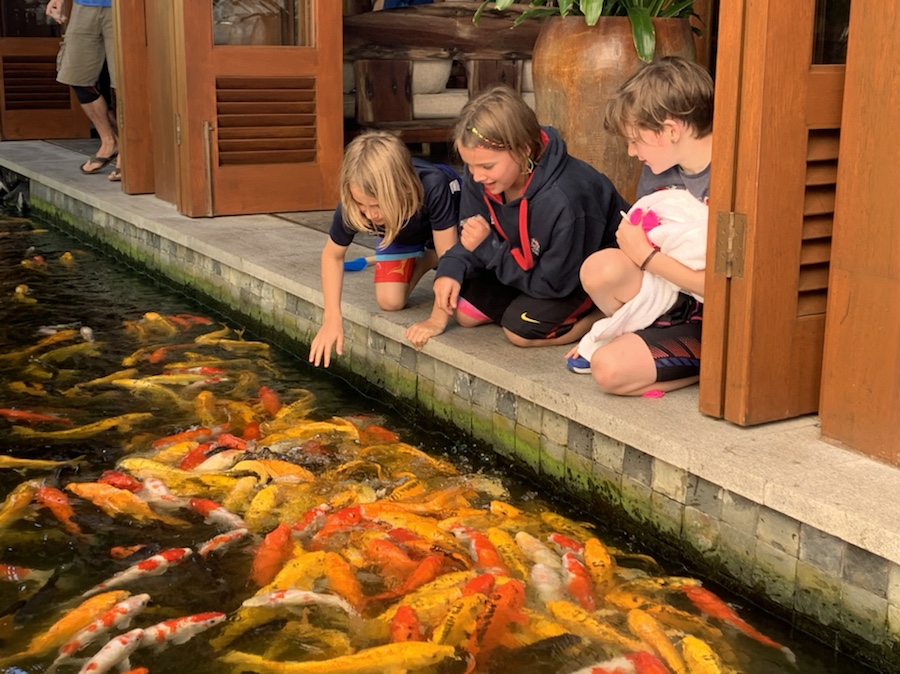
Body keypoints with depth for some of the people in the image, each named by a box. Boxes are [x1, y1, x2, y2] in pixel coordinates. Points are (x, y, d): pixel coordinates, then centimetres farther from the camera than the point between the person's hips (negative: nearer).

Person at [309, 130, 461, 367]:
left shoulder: (434, 188, -47)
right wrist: (332, 318, -23)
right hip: (401, 232, 2)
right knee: (389, 302, -13)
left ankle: (426, 258, 16)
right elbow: (332, 255, -16)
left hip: (446, 223, -2)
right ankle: (421, 262, 15)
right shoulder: (352, 206, -36)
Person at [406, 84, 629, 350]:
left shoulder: (562, 200, -40)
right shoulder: (479, 177, -21)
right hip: (534, 265, 8)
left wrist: (488, 247, -31)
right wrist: (451, 270, -26)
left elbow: (554, 283, -29)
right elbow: (472, 238, -5)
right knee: (464, 310, -2)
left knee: (520, 328, -25)